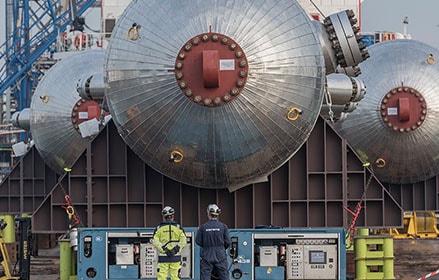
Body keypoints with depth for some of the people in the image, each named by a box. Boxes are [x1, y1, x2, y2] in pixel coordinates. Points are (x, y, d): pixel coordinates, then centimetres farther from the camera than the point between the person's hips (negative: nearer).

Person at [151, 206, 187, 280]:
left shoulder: (159, 228, 3)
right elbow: (183, 241, -5)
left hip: (163, 257, -1)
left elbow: (155, 242, -7)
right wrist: (176, 249, -7)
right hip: (176, 257, 1)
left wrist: (164, 249, -9)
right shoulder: (178, 227, 3)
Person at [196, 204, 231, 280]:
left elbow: (198, 242, -1)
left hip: (207, 256, 0)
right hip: (220, 256, 1)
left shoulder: (203, 227, -5)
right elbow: (228, 242, -4)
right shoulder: (223, 226, -4)